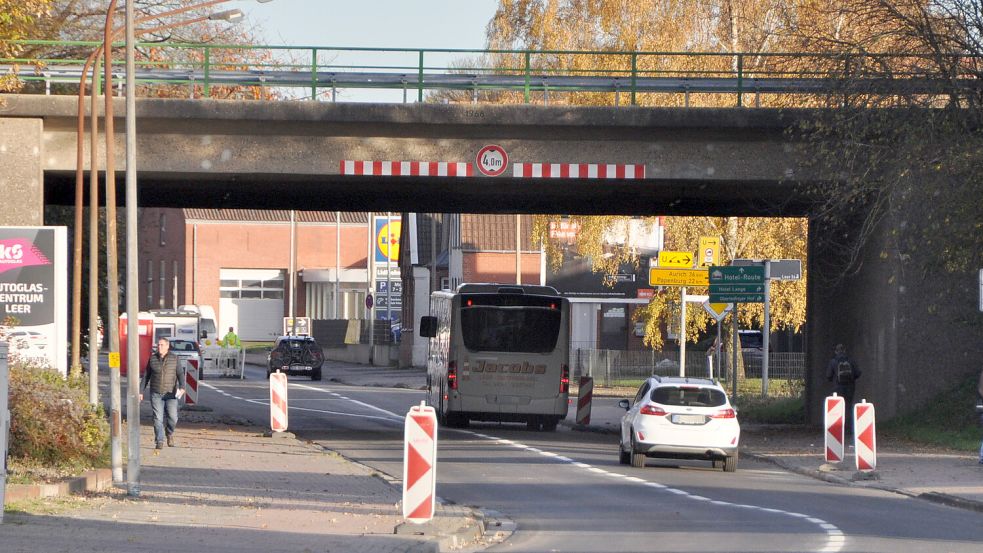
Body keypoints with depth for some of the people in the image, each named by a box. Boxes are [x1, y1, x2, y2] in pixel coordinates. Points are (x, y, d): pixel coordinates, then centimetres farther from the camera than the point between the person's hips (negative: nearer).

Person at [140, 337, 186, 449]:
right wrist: (141, 392, 7)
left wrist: (182, 387, -22)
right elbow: (146, 376, 9)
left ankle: (169, 433, 22)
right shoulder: (152, 359, 4)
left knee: (173, 418, -7)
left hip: (170, 394, -1)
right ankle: (159, 441, 2)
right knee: (158, 418, -4)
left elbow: (180, 374, -5)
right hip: (156, 394, 1)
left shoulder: (174, 359, 1)